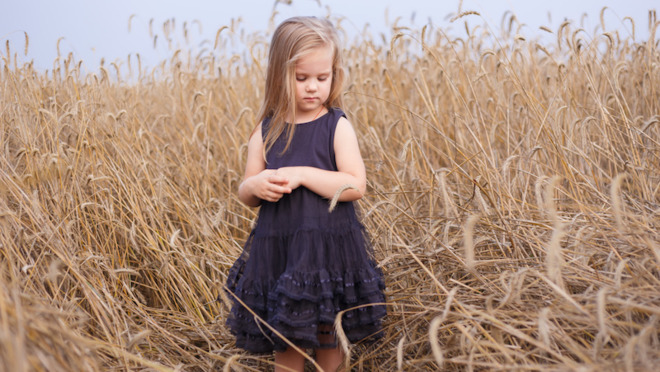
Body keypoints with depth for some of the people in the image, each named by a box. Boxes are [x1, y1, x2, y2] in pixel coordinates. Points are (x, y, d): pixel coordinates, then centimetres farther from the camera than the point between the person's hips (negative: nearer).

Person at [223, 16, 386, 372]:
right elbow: (244, 193, 8)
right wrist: (256, 186, -15)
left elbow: (356, 186, -15)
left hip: (329, 249, -2)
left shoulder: (337, 126, -5)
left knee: (329, 338, 12)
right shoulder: (266, 131, 3)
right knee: (284, 342, 13)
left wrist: (302, 174, -21)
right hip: (278, 250, 3)